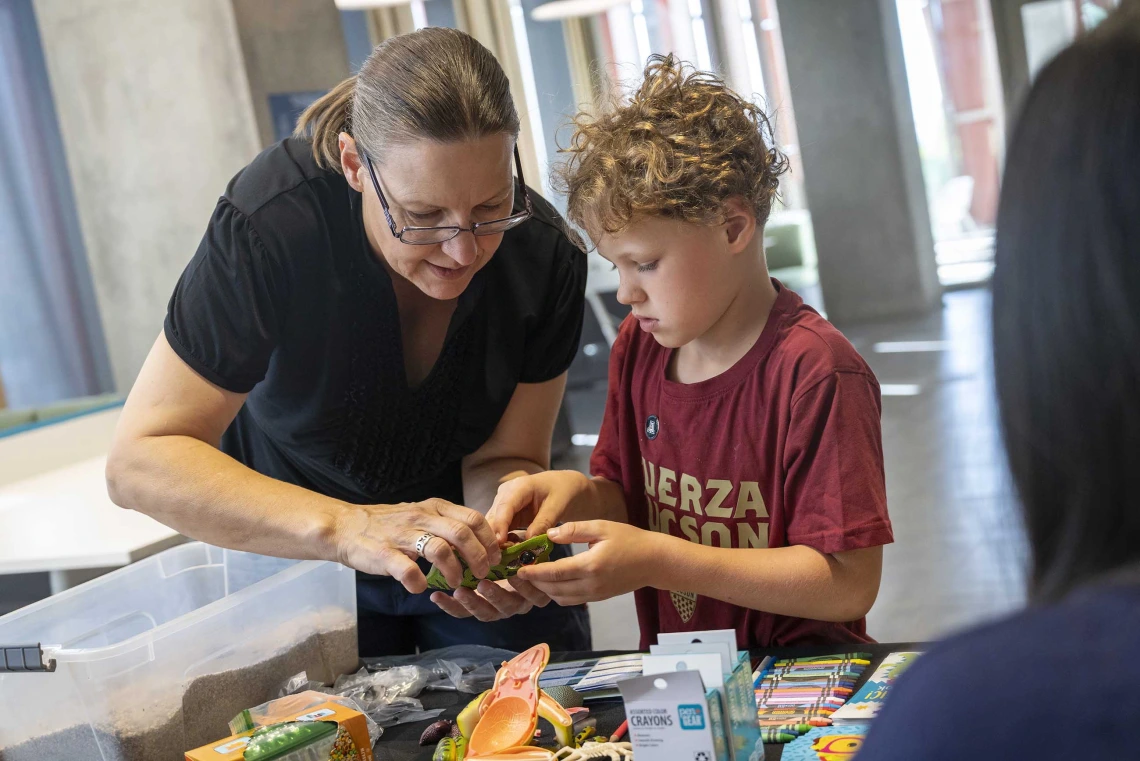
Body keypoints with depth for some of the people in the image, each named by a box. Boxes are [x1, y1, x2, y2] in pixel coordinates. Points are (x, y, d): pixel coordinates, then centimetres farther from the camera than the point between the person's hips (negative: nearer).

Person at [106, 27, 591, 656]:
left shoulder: (546, 257, -23)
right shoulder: (269, 227, -33)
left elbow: (504, 460, -14)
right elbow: (140, 461, -35)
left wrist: (501, 543, -39)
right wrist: (347, 527, -49)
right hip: (295, 550, -2)